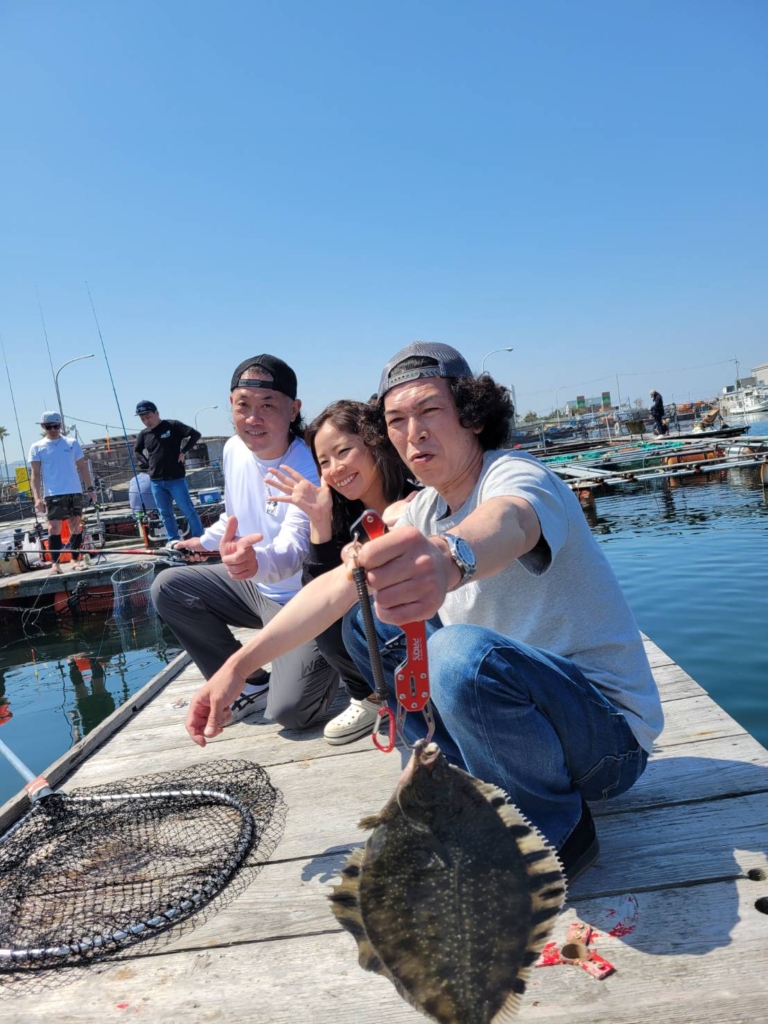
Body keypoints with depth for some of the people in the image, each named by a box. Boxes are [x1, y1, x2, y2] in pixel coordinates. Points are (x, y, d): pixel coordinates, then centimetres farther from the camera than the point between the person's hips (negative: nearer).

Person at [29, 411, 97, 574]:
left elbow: (83, 467, 10)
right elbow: (35, 474, 1)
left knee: (76, 526, 5)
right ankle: (55, 563, -6)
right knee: (54, 528, -7)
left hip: (74, 492, 2)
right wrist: (37, 498, -9)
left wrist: (90, 488, 4)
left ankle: (75, 559, 15)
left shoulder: (72, 443, 7)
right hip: (52, 494, -2)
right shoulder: (37, 448, 4)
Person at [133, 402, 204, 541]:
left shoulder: (173, 425, -7)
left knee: (188, 511, -2)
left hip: (176, 479, -5)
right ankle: (174, 541, 20)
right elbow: (136, 451, 23)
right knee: (166, 514, 10)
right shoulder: (143, 434, 6)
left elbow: (195, 434, -9)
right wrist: (146, 465, 8)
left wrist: (183, 451, -10)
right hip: (156, 482, 5)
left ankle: (199, 539, 8)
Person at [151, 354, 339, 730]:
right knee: (168, 588, 0)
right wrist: (207, 541, 33)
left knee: (289, 711, -20)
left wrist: (257, 561, -64)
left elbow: (292, 551, -42)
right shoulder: (234, 449, -4)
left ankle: (323, 662, 17)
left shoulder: (307, 467, -27)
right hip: (254, 587, 8)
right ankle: (250, 684, 10)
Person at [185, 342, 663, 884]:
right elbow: (334, 587, 3)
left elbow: (506, 523, -46)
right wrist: (237, 667, -1)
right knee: (366, 620, 3)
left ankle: (559, 830, -9)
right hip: (507, 697, 7)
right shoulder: (424, 510, 3)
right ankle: (473, 778, 6)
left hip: (610, 732, -7)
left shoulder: (516, 475, -20)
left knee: (462, 653, -36)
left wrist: (448, 559, -69)